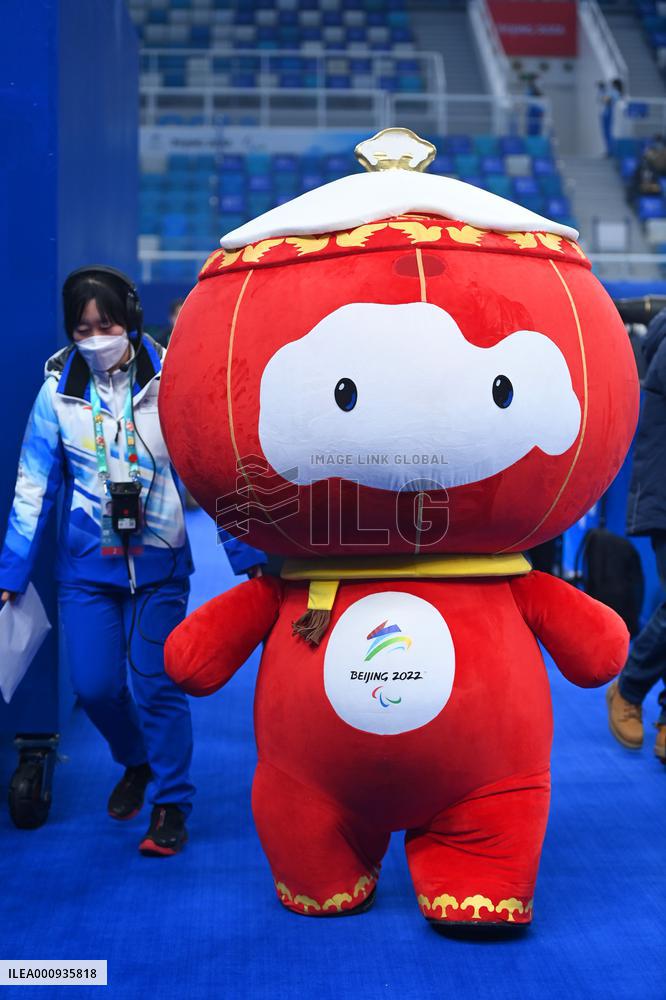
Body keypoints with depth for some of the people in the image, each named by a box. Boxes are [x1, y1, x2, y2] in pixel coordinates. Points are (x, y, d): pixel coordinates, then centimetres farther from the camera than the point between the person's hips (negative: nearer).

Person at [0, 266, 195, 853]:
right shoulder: (58, 390, -2)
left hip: (158, 561, -2)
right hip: (86, 564, 2)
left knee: (158, 684, -2)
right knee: (95, 685, 2)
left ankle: (171, 803, 16)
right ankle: (136, 761, 33)